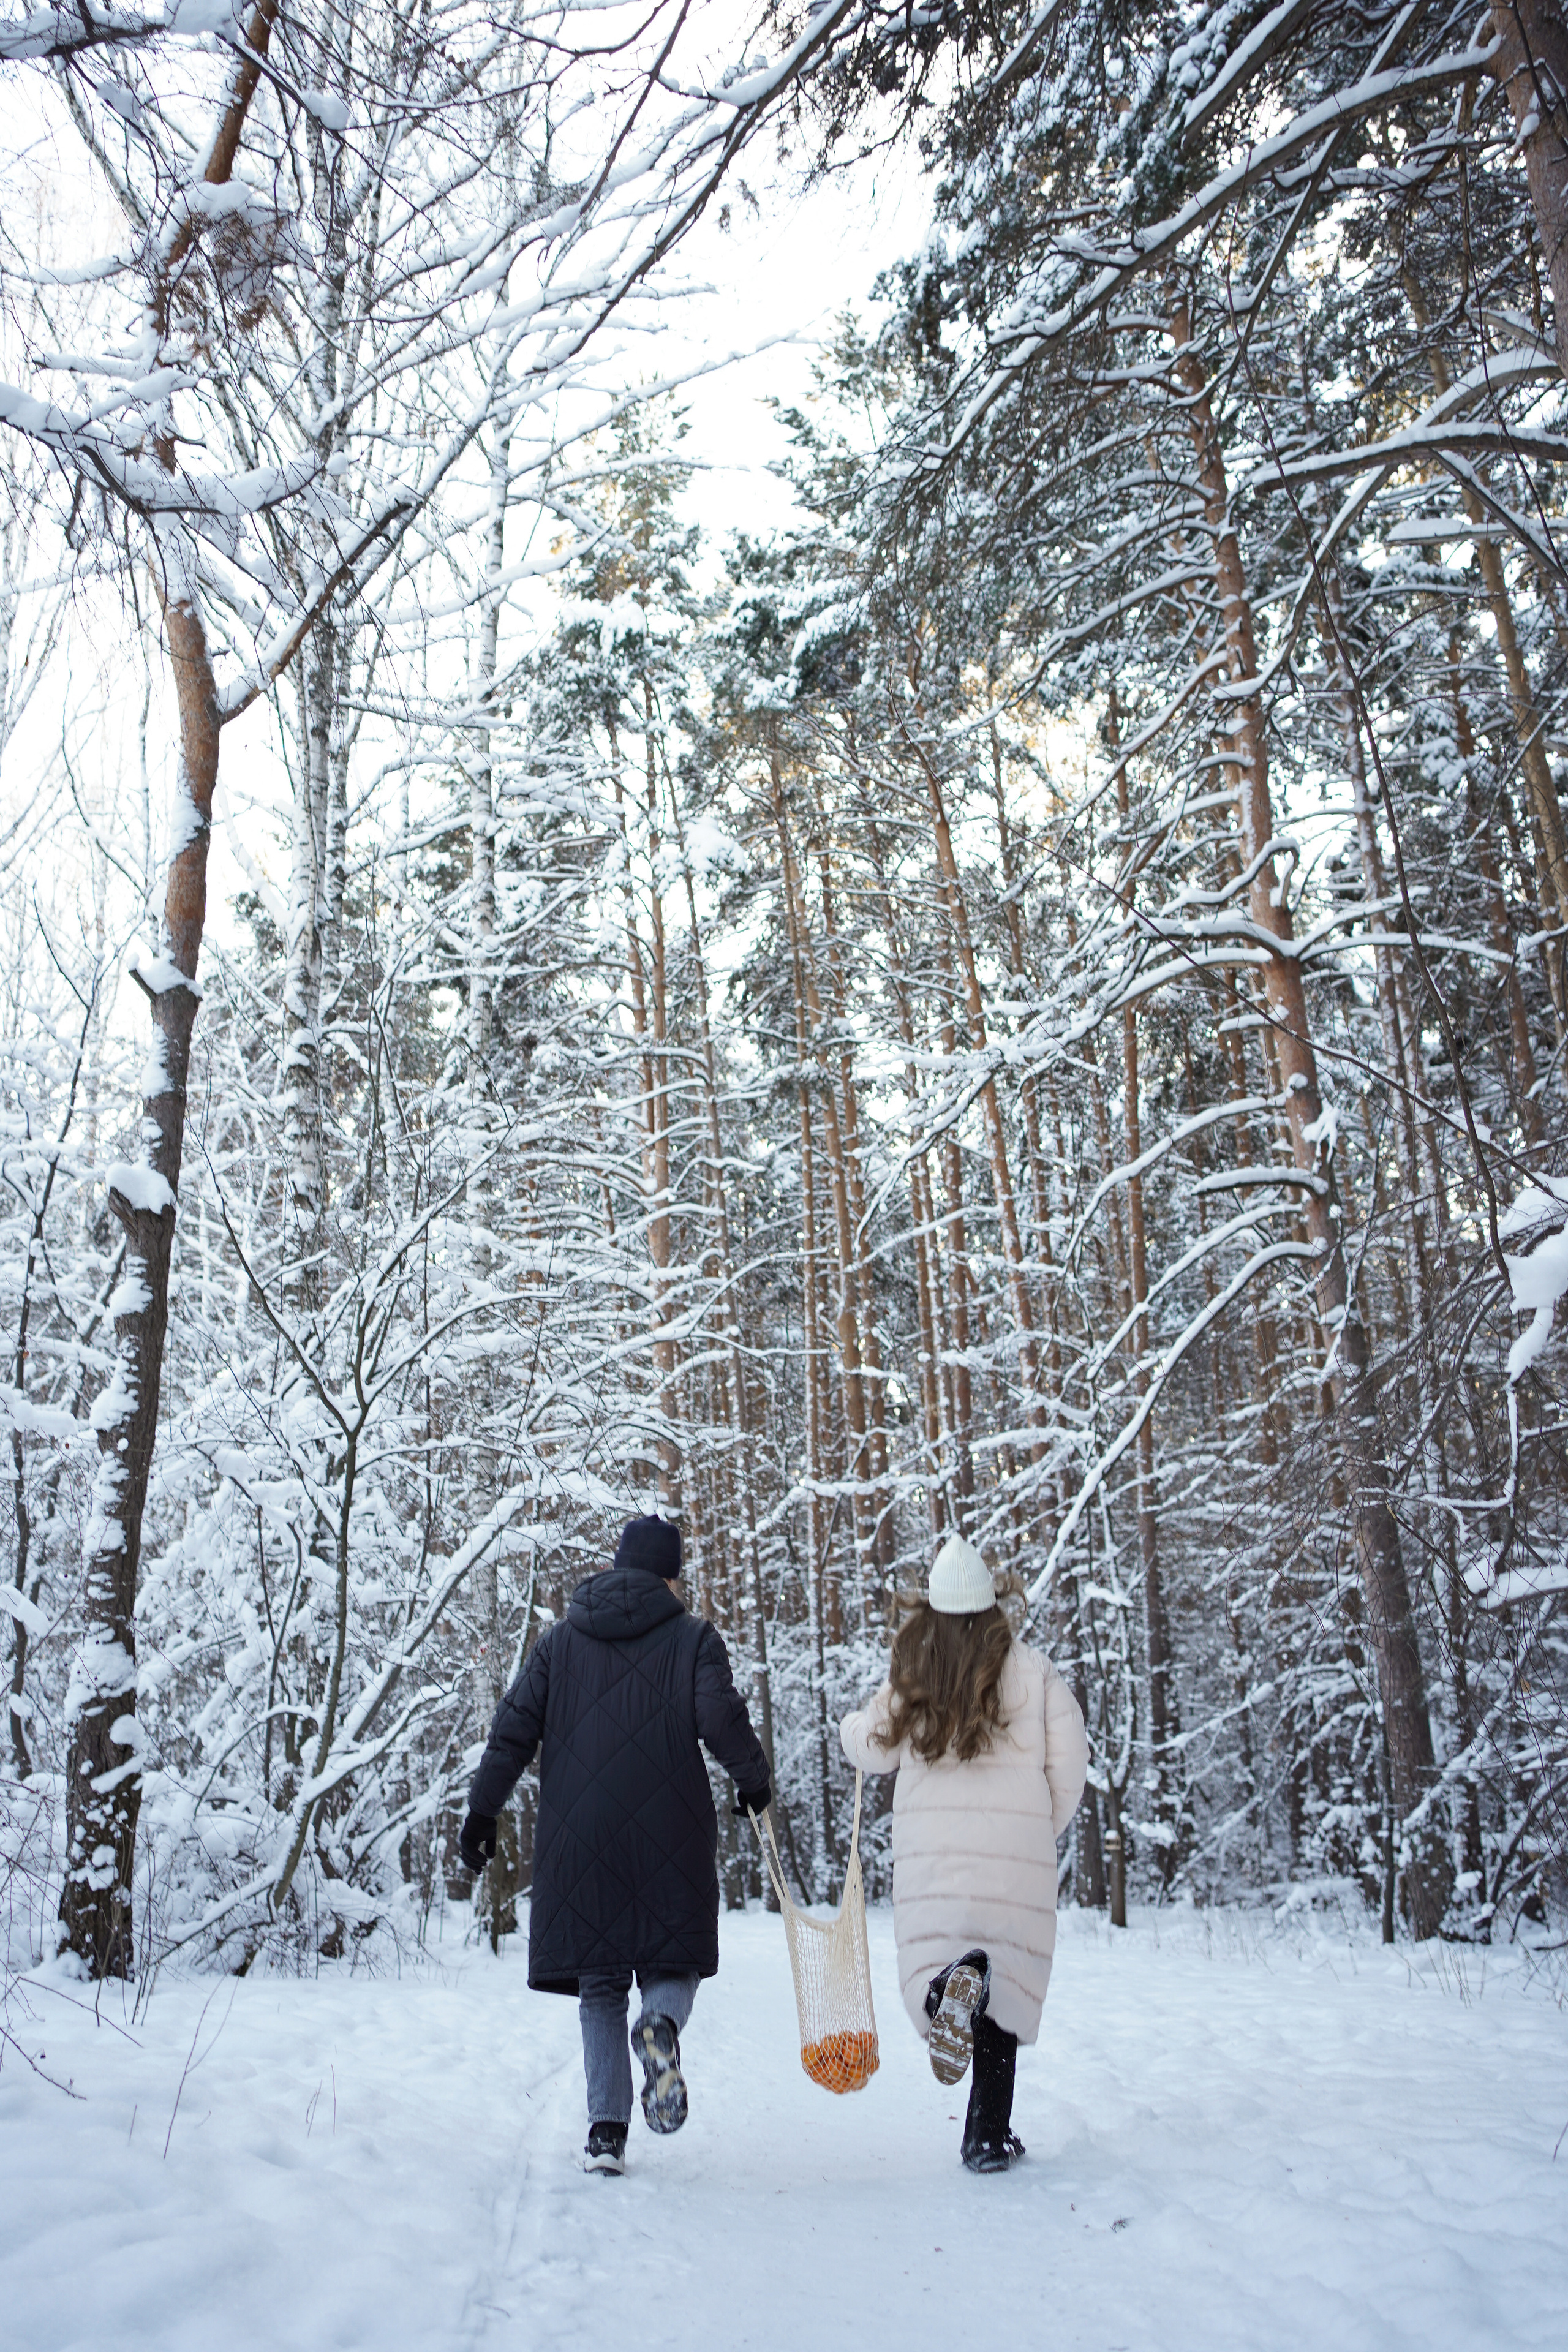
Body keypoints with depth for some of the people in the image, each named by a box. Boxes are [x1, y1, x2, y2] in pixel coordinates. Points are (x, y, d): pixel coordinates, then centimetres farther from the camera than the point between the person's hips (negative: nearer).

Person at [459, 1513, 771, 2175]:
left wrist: (482, 1811, 8)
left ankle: (606, 2129, 3)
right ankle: (662, 2022, -21)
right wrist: (754, 1782, 6)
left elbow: (514, 1729, 5)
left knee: (599, 1984, 12)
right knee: (674, 1958, 11)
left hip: (578, 1837, 3)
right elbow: (722, 1718, -11)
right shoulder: (693, 1639, 1)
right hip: (671, 1837, -2)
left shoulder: (560, 1641, 10)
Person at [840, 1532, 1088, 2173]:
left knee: (928, 1959, 6)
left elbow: (873, 1749, 12)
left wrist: (850, 1723, 35)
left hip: (929, 1844, 1)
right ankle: (988, 2137, 4)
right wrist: (1046, 1828, 16)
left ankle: (948, 1983, -30)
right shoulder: (1031, 1668, -1)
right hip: (1014, 1848, 0)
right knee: (1007, 1984, 8)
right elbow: (1070, 1760, 0)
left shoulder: (913, 1674, 3)